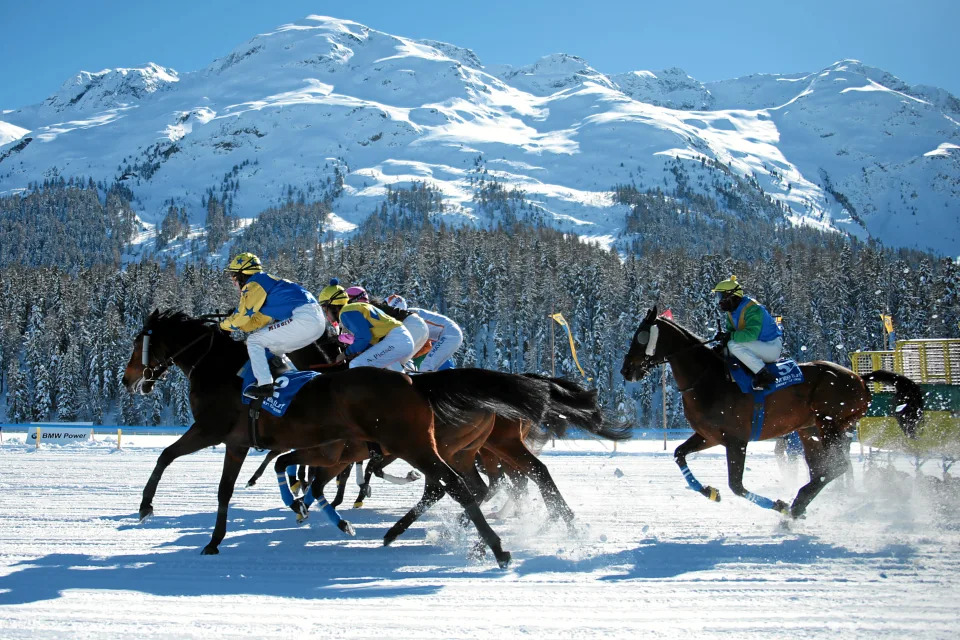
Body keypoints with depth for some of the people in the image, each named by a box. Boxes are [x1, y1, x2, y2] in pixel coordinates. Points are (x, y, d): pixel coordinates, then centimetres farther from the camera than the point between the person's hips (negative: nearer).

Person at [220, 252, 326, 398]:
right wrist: (231, 325, 21)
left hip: (303, 319, -10)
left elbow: (241, 317, -6)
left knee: (254, 341, -5)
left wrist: (223, 325, 12)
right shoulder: (266, 281, 28)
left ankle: (265, 385, -14)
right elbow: (258, 321, 27)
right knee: (273, 349, 27)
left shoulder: (254, 284, -2)